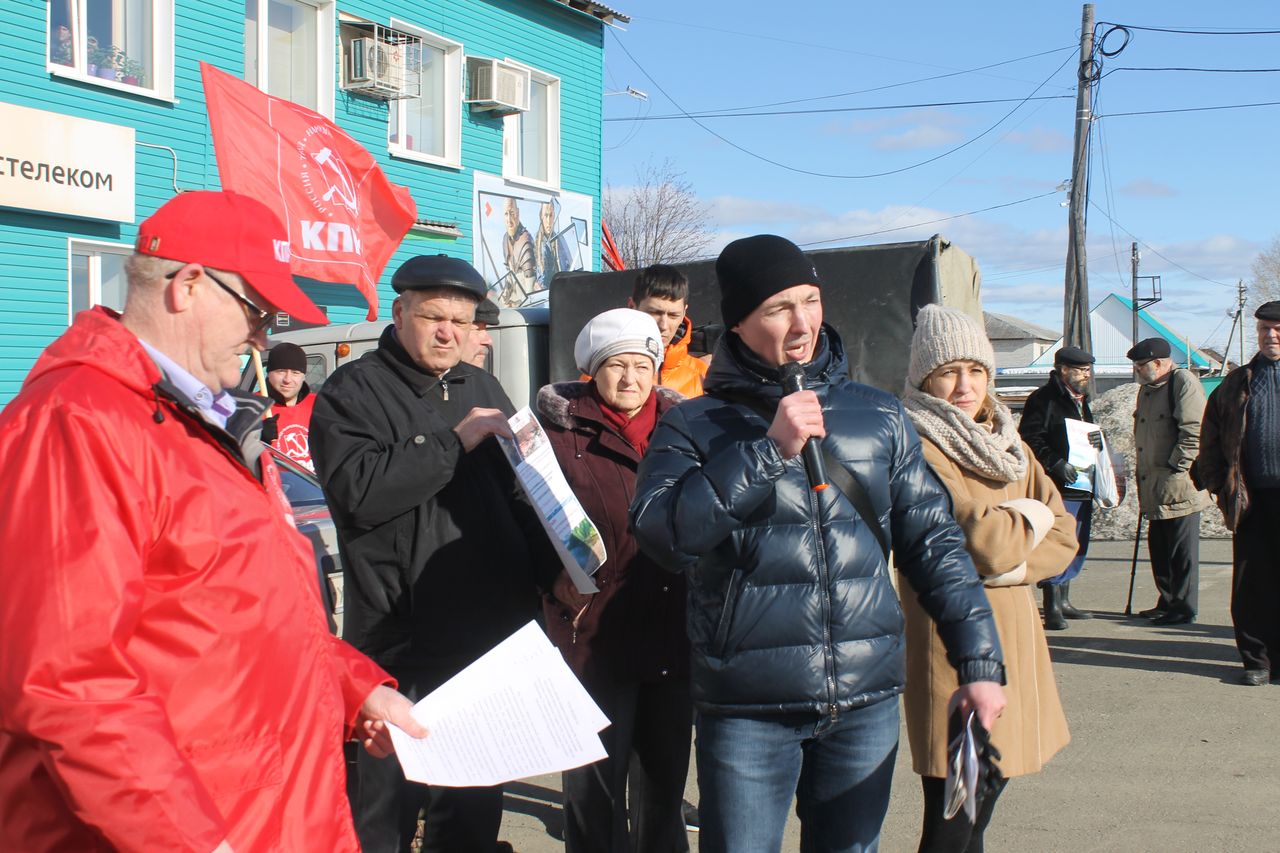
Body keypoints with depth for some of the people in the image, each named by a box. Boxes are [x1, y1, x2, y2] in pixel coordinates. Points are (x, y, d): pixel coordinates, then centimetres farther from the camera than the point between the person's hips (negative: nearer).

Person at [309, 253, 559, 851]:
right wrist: (456, 441, -18)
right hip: (401, 641, -6)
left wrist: (554, 568, 6)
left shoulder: (481, 388, 15)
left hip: (491, 636, 6)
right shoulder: (353, 391, -5)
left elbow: (520, 491, 20)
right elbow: (359, 489, -21)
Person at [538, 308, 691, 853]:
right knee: (597, 786, 1)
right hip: (598, 638, -4)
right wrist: (564, 586, -19)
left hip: (674, 635, 4)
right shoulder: (561, 432, -3)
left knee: (665, 777, 15)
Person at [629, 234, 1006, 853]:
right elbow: (663, 534, -16)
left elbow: (932, 541, 8)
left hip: (866, 703, 3)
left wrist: (979, 661, 2)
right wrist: (769, 450, -19)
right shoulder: (695, 426, -1)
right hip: (748, 709, -3)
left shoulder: (879, 417, 7)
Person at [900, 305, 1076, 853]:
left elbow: (1063, 538, 8)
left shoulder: (1007, 444, 14)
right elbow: (988, 543, -21)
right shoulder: (920, 449, -12)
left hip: (1012, 640, 8)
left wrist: (1014, 564, -11)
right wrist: (1030, 518, 0)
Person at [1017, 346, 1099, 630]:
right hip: (1057, 488, -9)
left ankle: (1063, 601, 24)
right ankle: (1052, 608, -9)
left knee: (1076, 545, 13)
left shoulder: (1081, 400, 21)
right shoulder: (1043, 399, -9)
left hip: (1081, 486, 9)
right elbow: (1030, 440, -16)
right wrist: (1056, 464, -25)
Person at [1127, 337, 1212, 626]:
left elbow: (1194, 431, -19)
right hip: (1155, 487, 9)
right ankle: (1167, 602, 25)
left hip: (1179, 486, -9)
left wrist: (1175, 468, -18)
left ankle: (1184, 608, 6)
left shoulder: (1183, 382, -12)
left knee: (1181, 549, -2)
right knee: (1159, 546, 15)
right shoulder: (1147, 388, 16)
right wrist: (1144, 477, 18)